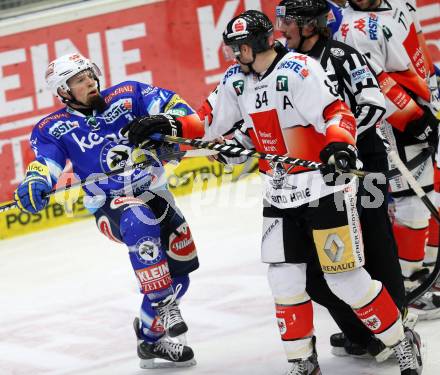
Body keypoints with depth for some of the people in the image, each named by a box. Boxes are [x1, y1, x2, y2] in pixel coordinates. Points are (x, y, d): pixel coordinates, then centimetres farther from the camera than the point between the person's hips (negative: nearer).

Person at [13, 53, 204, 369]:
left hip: (155, 193, 4)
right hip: (110, 205, -4)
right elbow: (46, 160, -9)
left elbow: (173, 105, -3)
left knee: (179, 272, 0)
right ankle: (162, 305, -32)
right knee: (140, 220, -39)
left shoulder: (127, 95, 3)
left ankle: (150, 337, 20)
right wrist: (35, 182, -31)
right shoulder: (54, 127, 3)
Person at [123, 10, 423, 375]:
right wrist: (167, 126, 5)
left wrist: (340, 145, -38)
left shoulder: (298, 69, -17)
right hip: (280, 195, 7)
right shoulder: (237, 80, 6)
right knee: (285, 279, 4)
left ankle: (403, 343, 11)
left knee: (346, 277, -6)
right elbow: (210, 124, 16)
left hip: (325, 187, -7)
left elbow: (337, 113, -21)